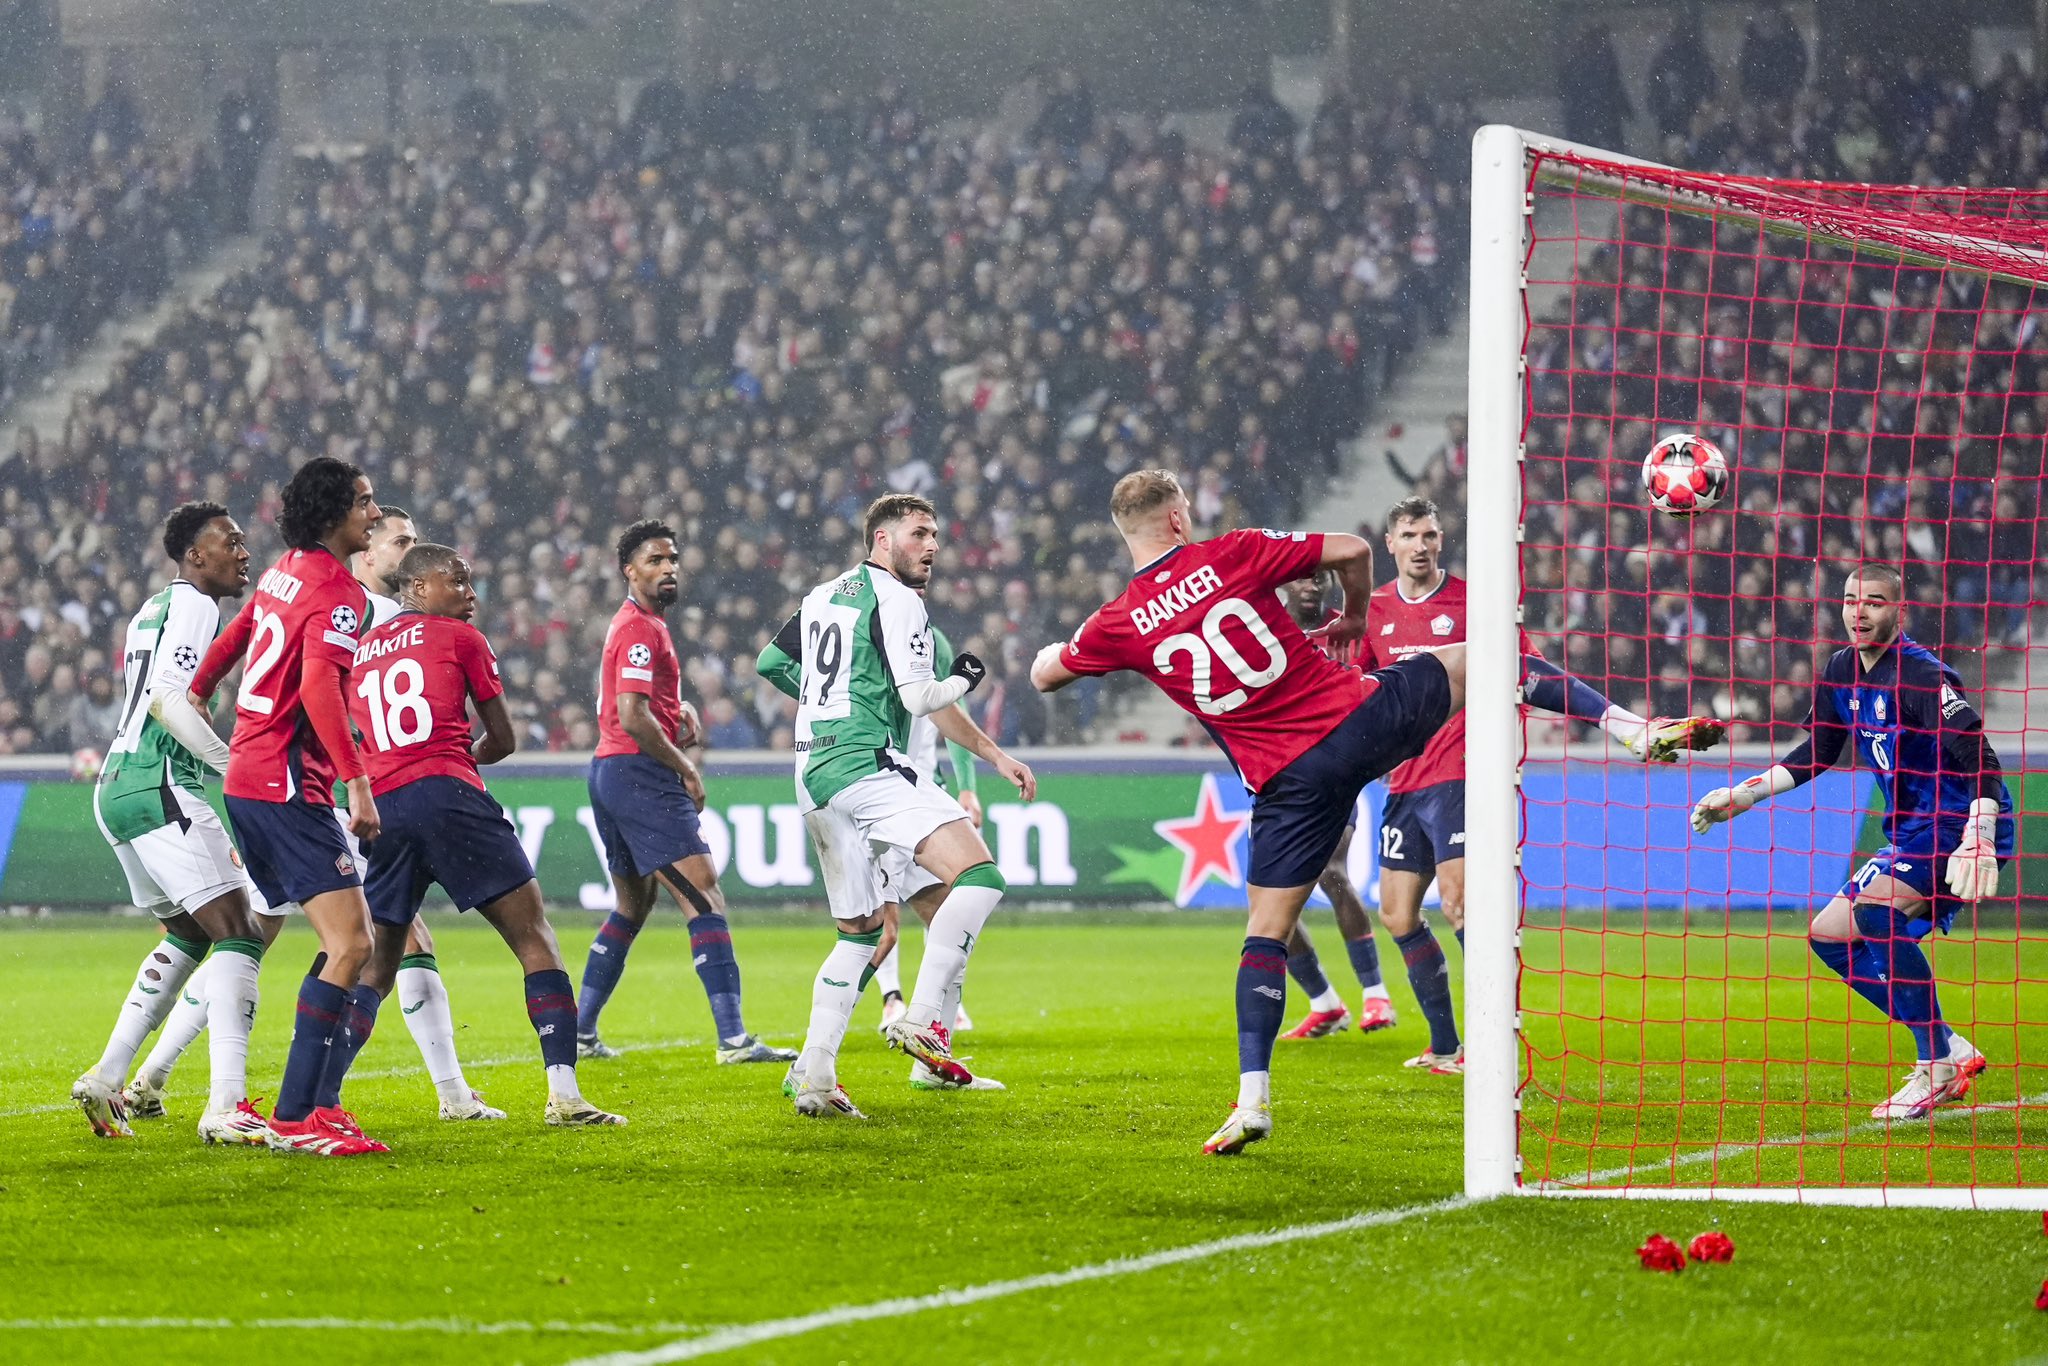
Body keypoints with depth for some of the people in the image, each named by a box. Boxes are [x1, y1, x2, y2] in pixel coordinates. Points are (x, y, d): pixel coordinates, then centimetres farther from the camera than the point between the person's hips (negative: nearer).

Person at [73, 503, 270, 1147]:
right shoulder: (193, 605, -7)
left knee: (188, 934, 24)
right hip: (158, 788, -10)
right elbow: (168, 699, -20)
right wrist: (241, 768, -17)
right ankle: (226, 1106, -26)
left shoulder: (153, 610, 23)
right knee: (239, 935, -13)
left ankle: (105, 1079, 20)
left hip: (116, 791, 10)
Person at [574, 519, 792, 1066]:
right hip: (640, 776, -11)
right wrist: (685, 769, -12)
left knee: (633, 907, 20)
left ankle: (580, 1033, 21)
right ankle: (733, 1038, -24)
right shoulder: (640, 628, -13)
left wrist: (681, 709, 13)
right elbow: (632, 717, -22)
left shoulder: (635, 624, 19)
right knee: (705, 898, -15)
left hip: (610, 774, 11)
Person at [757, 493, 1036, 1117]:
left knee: (864, 935, 15)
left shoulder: (823, 596, 22)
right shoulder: (894, 599, -4)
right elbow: (919, 696, -11)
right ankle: (924, 1020, -25)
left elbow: (770, 662, 30)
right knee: (979, 876, -17)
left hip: (812, 773, 9)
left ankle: (812, 1073, 6)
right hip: (866, 763, -9)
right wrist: (963, 678, 8)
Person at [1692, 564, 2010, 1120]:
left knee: (1873, 909, -30)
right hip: (1912, 834, 10)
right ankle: (1950, 1050, 6)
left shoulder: (1921, 675, -19)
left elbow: (1980, 761, -27)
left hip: (1962, 824, -10)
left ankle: (1939, 1067, -24)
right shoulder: (1841, 672, 7)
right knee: (1830, 935, 7)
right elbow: (1817, 752, 21)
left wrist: (1977, 840, -40)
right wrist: (1744, 793, 14)